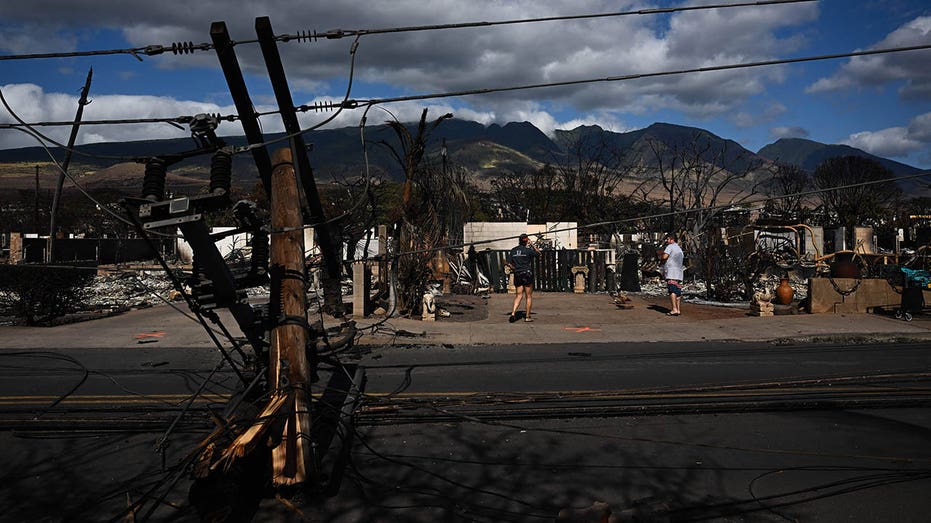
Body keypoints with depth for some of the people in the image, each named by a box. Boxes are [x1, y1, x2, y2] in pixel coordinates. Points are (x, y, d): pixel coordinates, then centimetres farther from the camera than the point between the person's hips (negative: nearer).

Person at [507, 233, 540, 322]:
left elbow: (509, 263, 3)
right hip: (527, 274, -4)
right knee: (529, 296, 7)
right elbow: (538, 253, 6)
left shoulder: (513, 251, 4)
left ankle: (513, 313, -9)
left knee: (519, 295, 10)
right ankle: (527, 317, 10)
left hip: (517, 275, 4)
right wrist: (532, 244, 9)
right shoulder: (528, 250, -9)